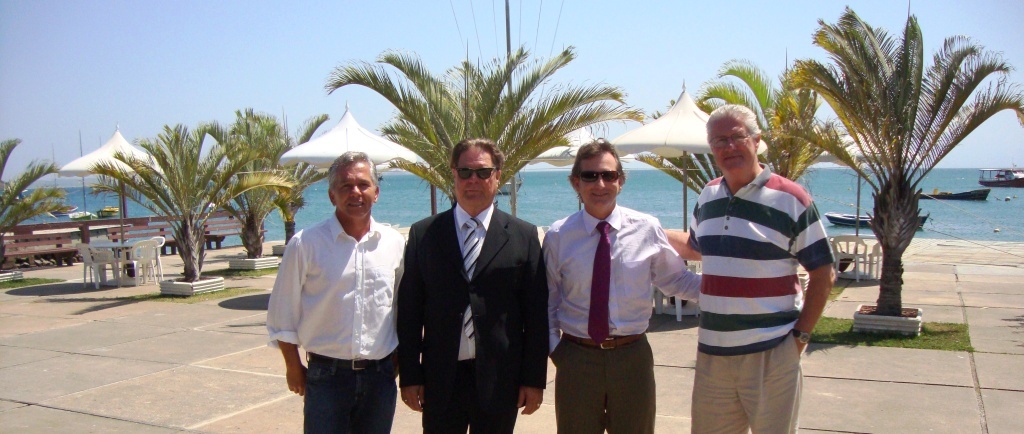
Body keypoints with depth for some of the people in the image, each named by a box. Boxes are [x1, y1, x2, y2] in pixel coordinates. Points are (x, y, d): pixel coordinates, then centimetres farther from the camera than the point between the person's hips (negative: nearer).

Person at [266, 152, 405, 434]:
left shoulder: (394, 243, 4)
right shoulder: (306, 244, -6)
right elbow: (282, 315, 0)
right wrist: (293, 367, 0)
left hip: (380, 376, 3)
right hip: (326, 376, -3)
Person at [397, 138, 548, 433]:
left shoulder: (524, 236, 2)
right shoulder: (423, 234, 4)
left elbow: (536, 313, 1)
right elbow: (409, 310, 3)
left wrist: (534, 378, -2)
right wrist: (410, 375, 0)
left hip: (499, 379, 0)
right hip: (440, 379, 1)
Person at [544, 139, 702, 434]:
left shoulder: (646, 229, -2)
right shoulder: (558, 236, -2)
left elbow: (676, 280, 6)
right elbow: (548, 298, 5)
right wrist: (554, 347, -4)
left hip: (633, 357, 1)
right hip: (576, 359, 0)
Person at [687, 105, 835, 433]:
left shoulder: (790, 199, -8)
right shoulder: (708, 197, 7)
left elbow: (823, 275, -6)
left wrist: (800, 336, -9)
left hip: (772, 354, -5)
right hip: (712, 353, 5)